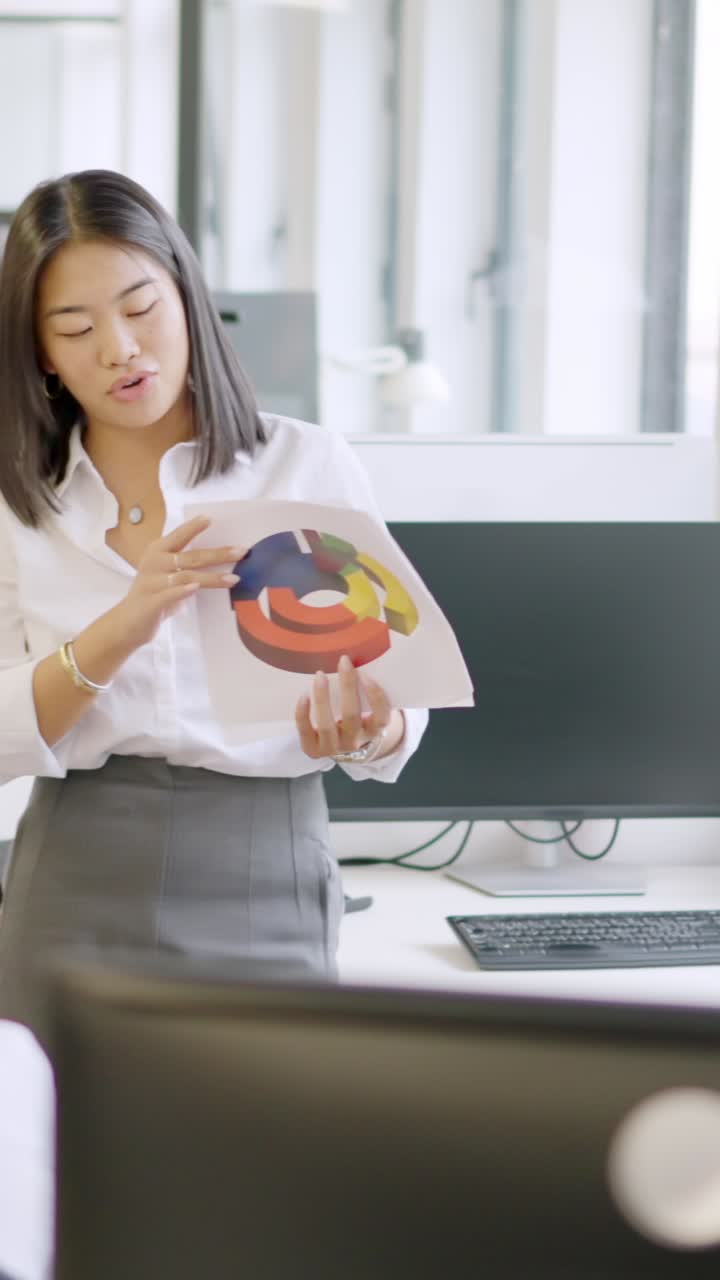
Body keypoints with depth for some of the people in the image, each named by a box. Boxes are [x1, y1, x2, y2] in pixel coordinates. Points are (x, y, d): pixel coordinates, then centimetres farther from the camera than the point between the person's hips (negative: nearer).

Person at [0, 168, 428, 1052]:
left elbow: (398, 724, -2)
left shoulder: (310, 466, -2)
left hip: (261, 880, -1)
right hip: (76, 887, 2)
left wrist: (369, 734, -25)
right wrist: (120, 628, -20)